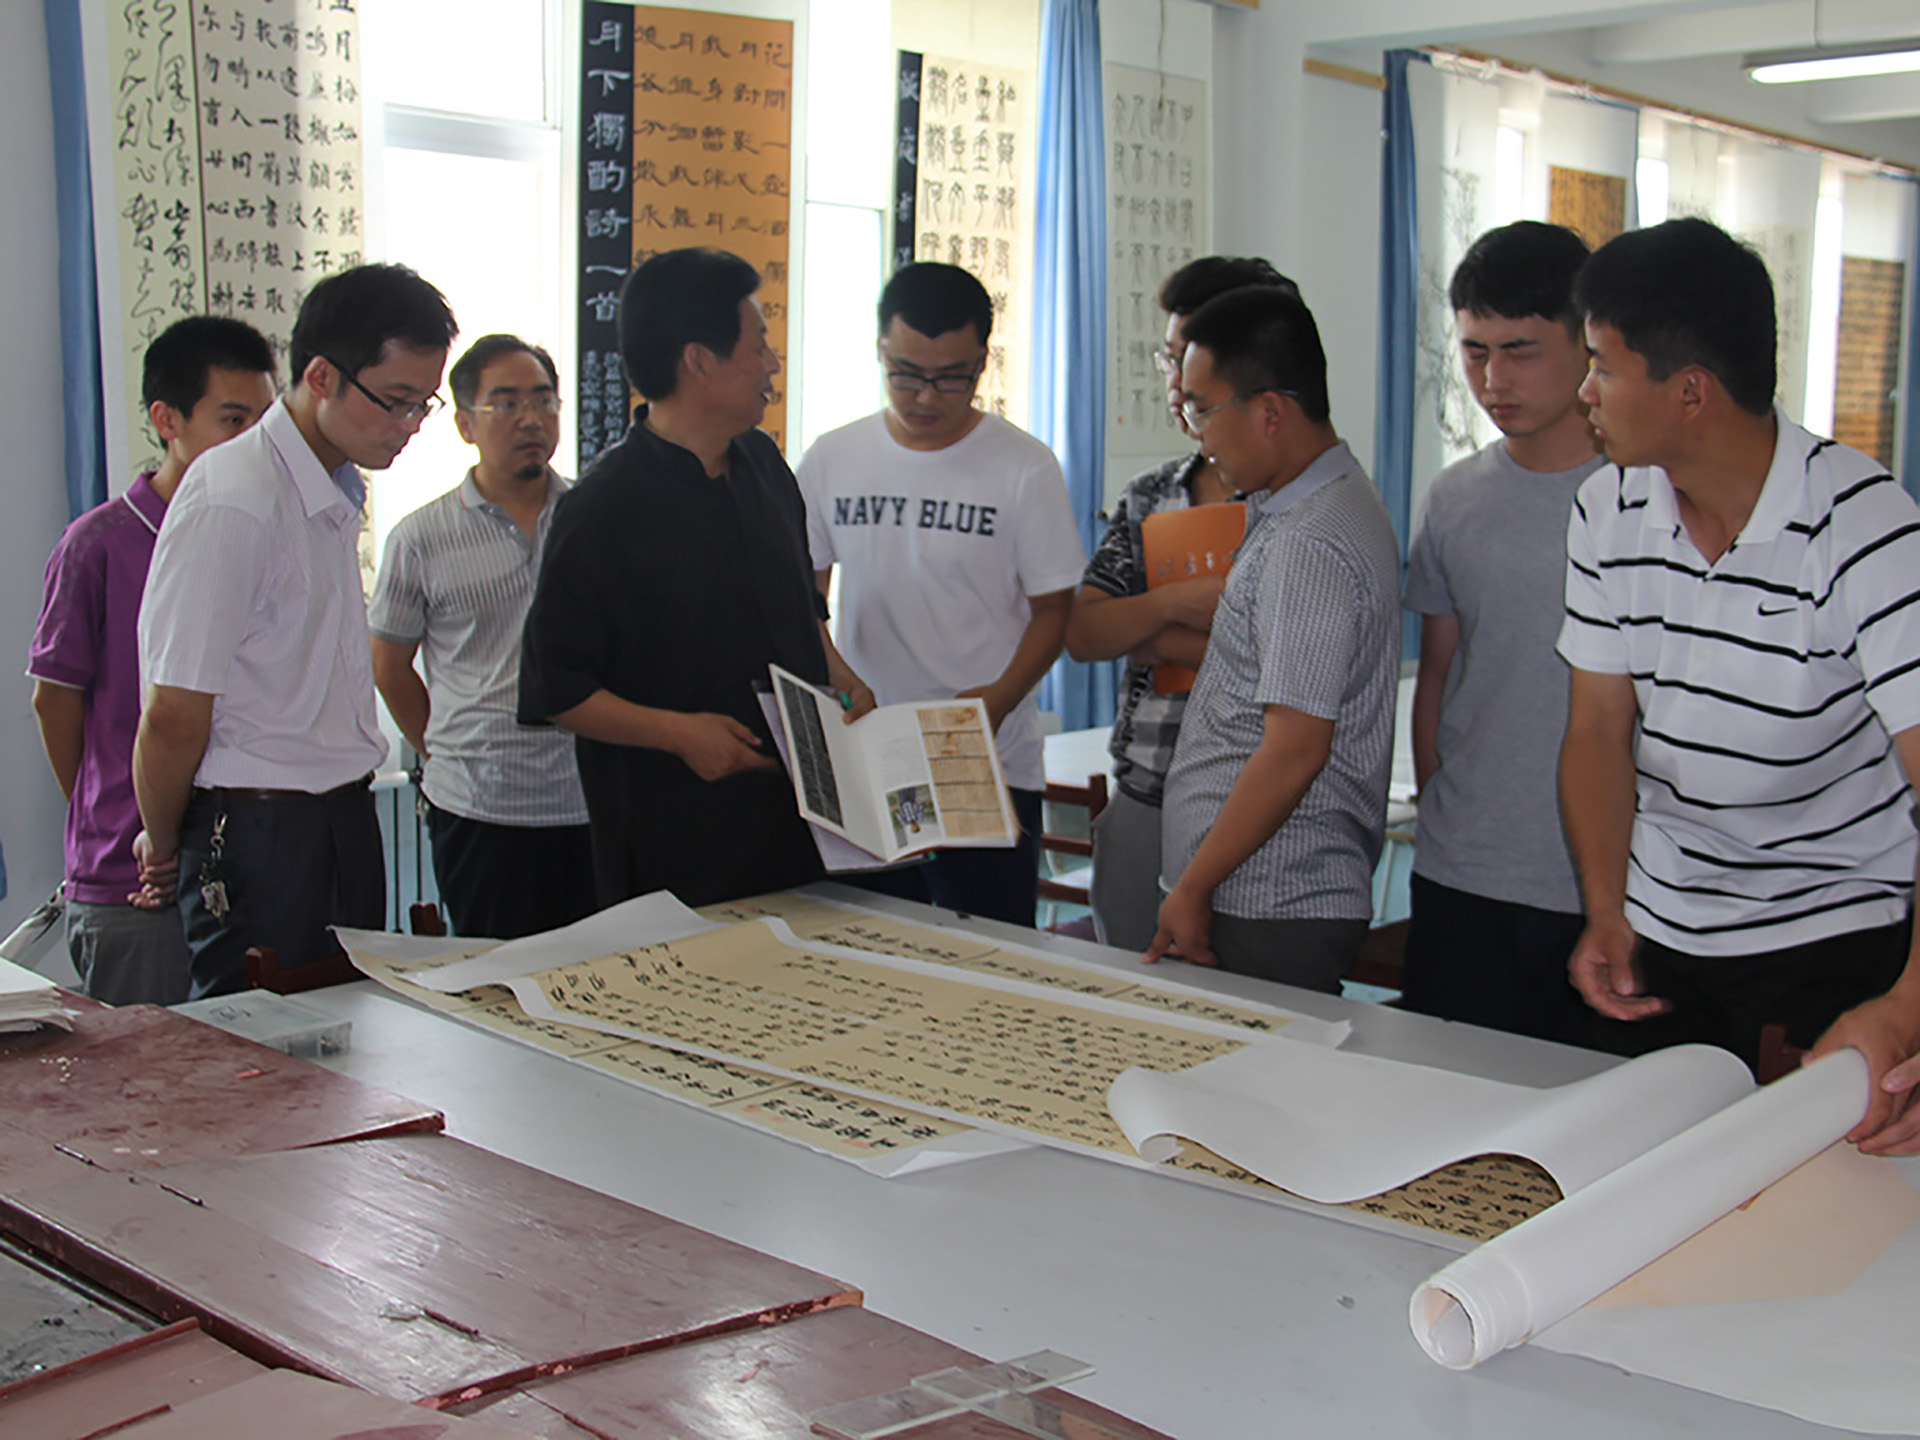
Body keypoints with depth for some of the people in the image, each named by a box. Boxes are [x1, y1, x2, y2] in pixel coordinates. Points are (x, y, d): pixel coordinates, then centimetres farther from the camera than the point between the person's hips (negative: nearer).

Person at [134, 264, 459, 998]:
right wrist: (163, 849, -1)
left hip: (345, 821, 8)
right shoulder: (231, 503, -19)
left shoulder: (336, 495, 11)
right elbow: (173, 717, -15)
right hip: (256, 837, -8)